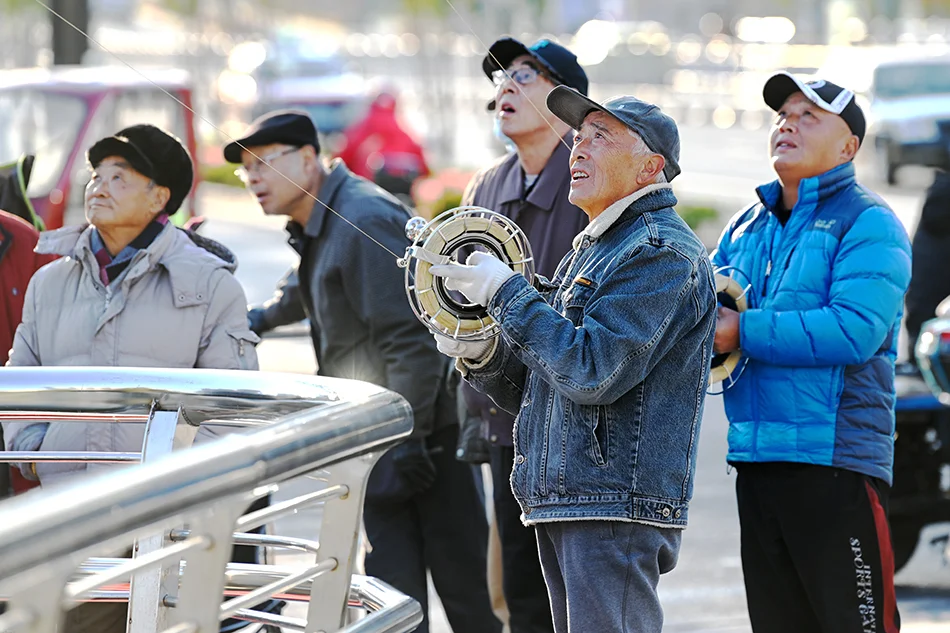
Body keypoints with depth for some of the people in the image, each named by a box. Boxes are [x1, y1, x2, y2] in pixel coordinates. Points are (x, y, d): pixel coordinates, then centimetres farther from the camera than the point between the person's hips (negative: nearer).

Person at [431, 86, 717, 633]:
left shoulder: (661, 254, -10)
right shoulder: (591, 251, 22)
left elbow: (592, 372, -21)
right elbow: (535, 392, 23)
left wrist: (506, 293, -13)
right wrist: (483, 355, 2)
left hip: (617, 507, -10)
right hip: (561, 506, 10)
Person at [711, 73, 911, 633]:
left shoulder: (867, 223, -5)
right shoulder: (748, 226, 18)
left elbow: (855, 330, -20)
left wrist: (744, 332, -18)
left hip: (836, 460, -7)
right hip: (755, 458, 7)